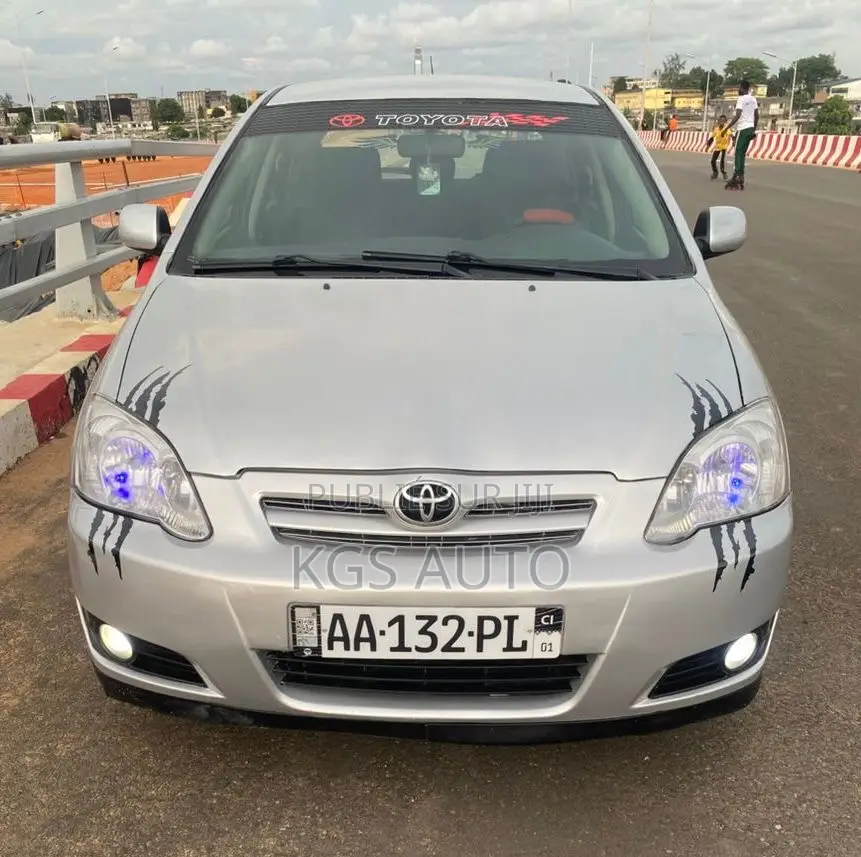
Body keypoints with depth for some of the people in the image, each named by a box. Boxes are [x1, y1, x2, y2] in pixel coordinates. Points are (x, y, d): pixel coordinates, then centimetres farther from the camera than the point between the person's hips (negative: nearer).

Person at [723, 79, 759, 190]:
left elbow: (737, 116, -20)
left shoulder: (741, 99, -10)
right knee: (742, 153, 10)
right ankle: (740, 178, 7)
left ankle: (736, 178, -14)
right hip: (750, 128, 8)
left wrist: (727, 128, -18)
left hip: (743, 129, -8)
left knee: (738, 153, -7)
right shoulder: (753, 99, 13)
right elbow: (757, 115, 15)